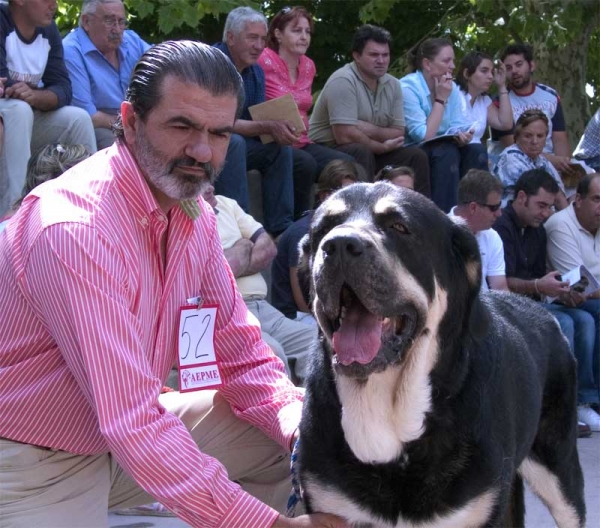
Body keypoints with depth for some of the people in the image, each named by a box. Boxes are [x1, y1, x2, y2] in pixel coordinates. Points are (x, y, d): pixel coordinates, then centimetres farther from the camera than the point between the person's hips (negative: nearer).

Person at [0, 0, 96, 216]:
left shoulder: (49, 30, 1)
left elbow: (63, 89, -9)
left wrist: (34, 96, -30)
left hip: (26, 123, 6)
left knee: (78, 118, -12)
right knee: (19, 110, -34)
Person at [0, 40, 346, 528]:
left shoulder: (195, 214, 0)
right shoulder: (75, 230, -28)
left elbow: (240, 352, 3)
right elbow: (132, 422, -32)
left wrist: (299, 420, -18)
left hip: (127, 437, 8)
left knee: (298, 441, 2)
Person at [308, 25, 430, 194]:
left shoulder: (392, 85, 5)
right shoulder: (343, 81, -18)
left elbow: (398, 134, 3)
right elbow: (345, 136, -25)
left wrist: (369, 130, -16)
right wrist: (383, 147, -12)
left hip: (370, 153, 7)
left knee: (416, 156, -6)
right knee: (362, 153, -34)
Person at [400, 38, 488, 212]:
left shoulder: (451, 88, 6)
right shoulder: (407, 88, -16)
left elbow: (458, 126, 1)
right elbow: (424, 136, -19)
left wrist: (461, 135, -24)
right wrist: (440, 100, -16)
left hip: (443, 151, 6)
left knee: (476, 151, -18)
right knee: (447, 152, -32)